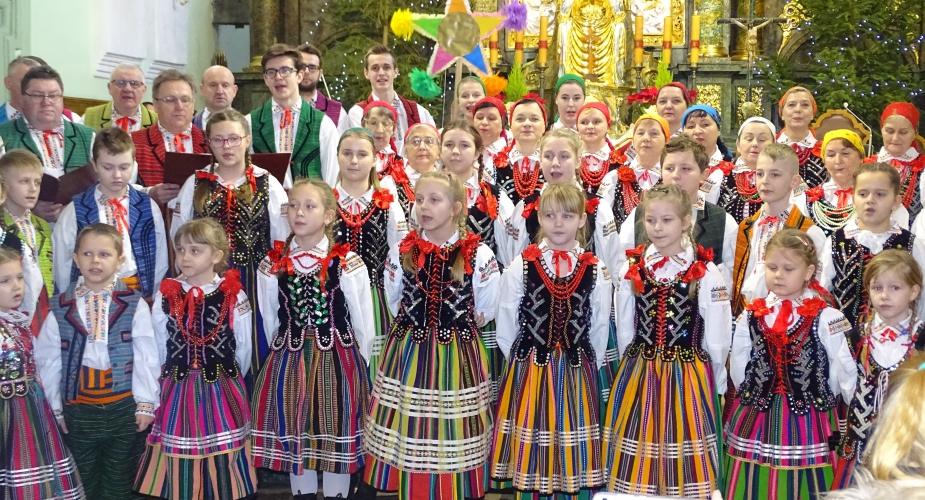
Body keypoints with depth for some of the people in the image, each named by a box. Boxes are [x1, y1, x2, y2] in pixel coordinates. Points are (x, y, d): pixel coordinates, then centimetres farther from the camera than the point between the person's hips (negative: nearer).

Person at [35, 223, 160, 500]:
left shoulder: (134, 305, -5)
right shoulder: (60, 309, 0)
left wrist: (146, 403, -8)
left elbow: (146, 355, -6)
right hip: (78, 410, 2)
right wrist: (55, 408, 3)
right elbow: (48, 359, 2)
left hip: (125, 409, -1)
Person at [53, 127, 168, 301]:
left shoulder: (148, 208, 5)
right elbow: (62, 266, 8)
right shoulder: (75, 211, 2)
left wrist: (150, 297, 5)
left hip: (139, 294, 1)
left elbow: (160, 262, 9)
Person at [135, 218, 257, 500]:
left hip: (223, 392, -2)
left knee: (223, 464, 6)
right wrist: (177, 377, 14)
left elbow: (243, 349, 3)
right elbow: (160, 347, 9)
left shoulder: (234, 296, -7)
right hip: (177, 392, 2)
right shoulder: (165, 295, -1)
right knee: (177, 464, 7)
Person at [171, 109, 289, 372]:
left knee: (254, 352, 0)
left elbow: (282, 241, 3)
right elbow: (178, 237, 10)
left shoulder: (268, 184, 4)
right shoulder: (195, 184, 8)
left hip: (254, 283, -1)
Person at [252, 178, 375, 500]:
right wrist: (285, 352, 12)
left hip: (338, 360, -3)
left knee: (337, 435, 5)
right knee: (293, 435, 11)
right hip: (288, 360, 3)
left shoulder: (347, 263, -8)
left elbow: (363, 320, -2)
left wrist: (358, 363, 1)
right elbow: (269, 319, 11)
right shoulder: (273, 265, 2)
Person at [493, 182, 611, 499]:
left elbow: (599, 328, 7)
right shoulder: (522, 266, -1)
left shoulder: (595, 271, 1)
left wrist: (588, 366, 9)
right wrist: (520, 361, 5)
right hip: (528, 372, 0)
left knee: (571, 444, 5)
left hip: (577, 374, 0)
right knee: (530, 446, 5)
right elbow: (506, 325, 3)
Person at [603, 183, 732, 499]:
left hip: (689, 378, -2)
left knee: (683, 463, 4)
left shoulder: (705, 272, -6)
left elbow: (717, 338, -1)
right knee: (638, 461, 6)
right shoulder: (631, 269, 2)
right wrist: (636, 367, 11)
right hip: (638, 377, 2)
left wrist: (715, 384, 4)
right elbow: (624, 331, 9)